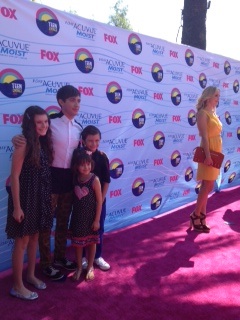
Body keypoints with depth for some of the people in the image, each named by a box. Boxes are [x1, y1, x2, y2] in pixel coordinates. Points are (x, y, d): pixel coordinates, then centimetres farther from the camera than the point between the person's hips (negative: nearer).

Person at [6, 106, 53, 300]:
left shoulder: (44, 143, 6)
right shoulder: (23, 145, -17)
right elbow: (15, 177, -18)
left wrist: (49, 197, 11)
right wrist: (17, 206, -18)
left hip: (41, 197, 8)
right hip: (25, 197, -8)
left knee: (35, 237, 19)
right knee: (22, 241, 4)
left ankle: (31, 275, 37)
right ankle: (18, 286, 20)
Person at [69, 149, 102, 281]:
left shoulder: (95, 180, -16)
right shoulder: (75, 179, -4)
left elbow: (99, 201, -13)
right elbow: (75, 198, 1)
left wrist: (97, 220, -12)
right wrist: (74, 213, -1)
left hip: (90, 217, -3)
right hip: (77, 216, 4)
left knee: (91, 242, 13)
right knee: (77, 242, 14)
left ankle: (90, 267, 33)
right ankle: (79, 267, 33)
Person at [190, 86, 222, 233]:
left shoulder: (213, 113, 18)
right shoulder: (203, 113, -9)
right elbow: (204, 136, -18)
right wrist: (208, 155, -24)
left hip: (215, 153, 9)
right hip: (209, 153, -9)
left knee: (207, 187, 10)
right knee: (208, 186, -7)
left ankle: (201, 217, 16)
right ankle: (196, 215, 5)